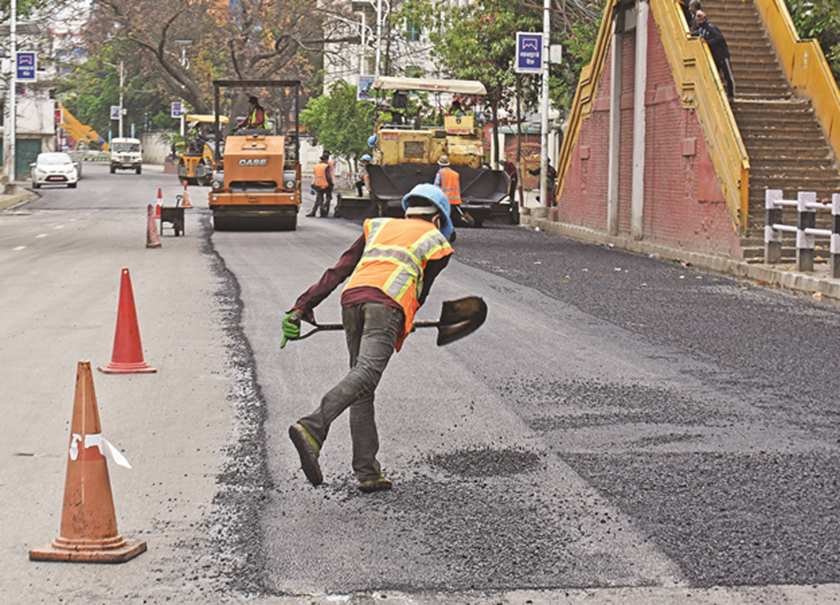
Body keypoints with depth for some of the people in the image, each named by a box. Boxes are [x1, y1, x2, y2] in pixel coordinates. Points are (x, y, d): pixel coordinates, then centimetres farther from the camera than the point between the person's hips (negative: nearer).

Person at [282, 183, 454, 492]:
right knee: (366, 372, -20)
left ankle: (367, 472, 4)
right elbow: (419, 294, 27)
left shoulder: (379, 226, 33)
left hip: (353, 297, 5)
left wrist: (303, 306, 19)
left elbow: (338, 271, 24)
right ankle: (312, 429, -42)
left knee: (363, 388, 9)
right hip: (388, 302, -5)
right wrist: (400, 335, 41)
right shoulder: (436, 241, 25)